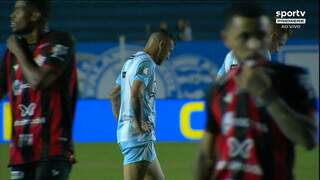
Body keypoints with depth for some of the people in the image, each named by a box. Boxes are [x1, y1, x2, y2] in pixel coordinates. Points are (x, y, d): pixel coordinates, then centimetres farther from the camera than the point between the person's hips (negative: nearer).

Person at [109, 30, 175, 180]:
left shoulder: (130, 62, 20)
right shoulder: (147, 63, -11)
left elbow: (114, 95, 26)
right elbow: (135, 93, -26)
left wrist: (121, 121, 22)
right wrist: (139, 123, -21)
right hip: (139, 135, -10)